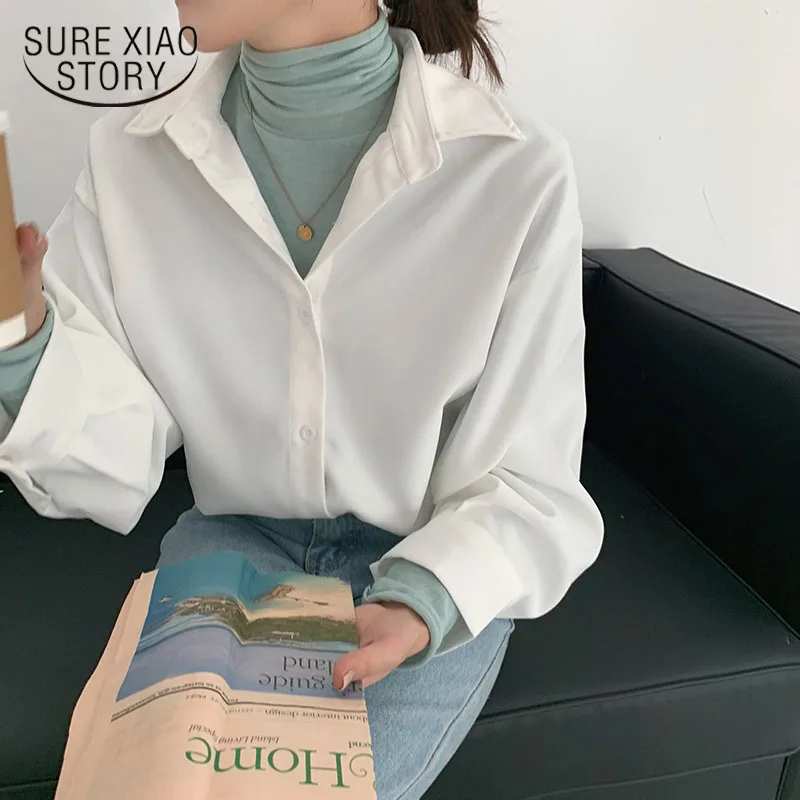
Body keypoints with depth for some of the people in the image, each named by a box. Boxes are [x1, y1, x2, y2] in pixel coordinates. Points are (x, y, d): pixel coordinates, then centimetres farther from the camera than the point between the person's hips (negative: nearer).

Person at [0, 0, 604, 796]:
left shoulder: (517, 172, -17)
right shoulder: (131, 154, -8)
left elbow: (525, 484, -10)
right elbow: (115, 459, -8)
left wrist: (422, 602, -27)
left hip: (441, 561, -1)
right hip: (232, 537, 2)